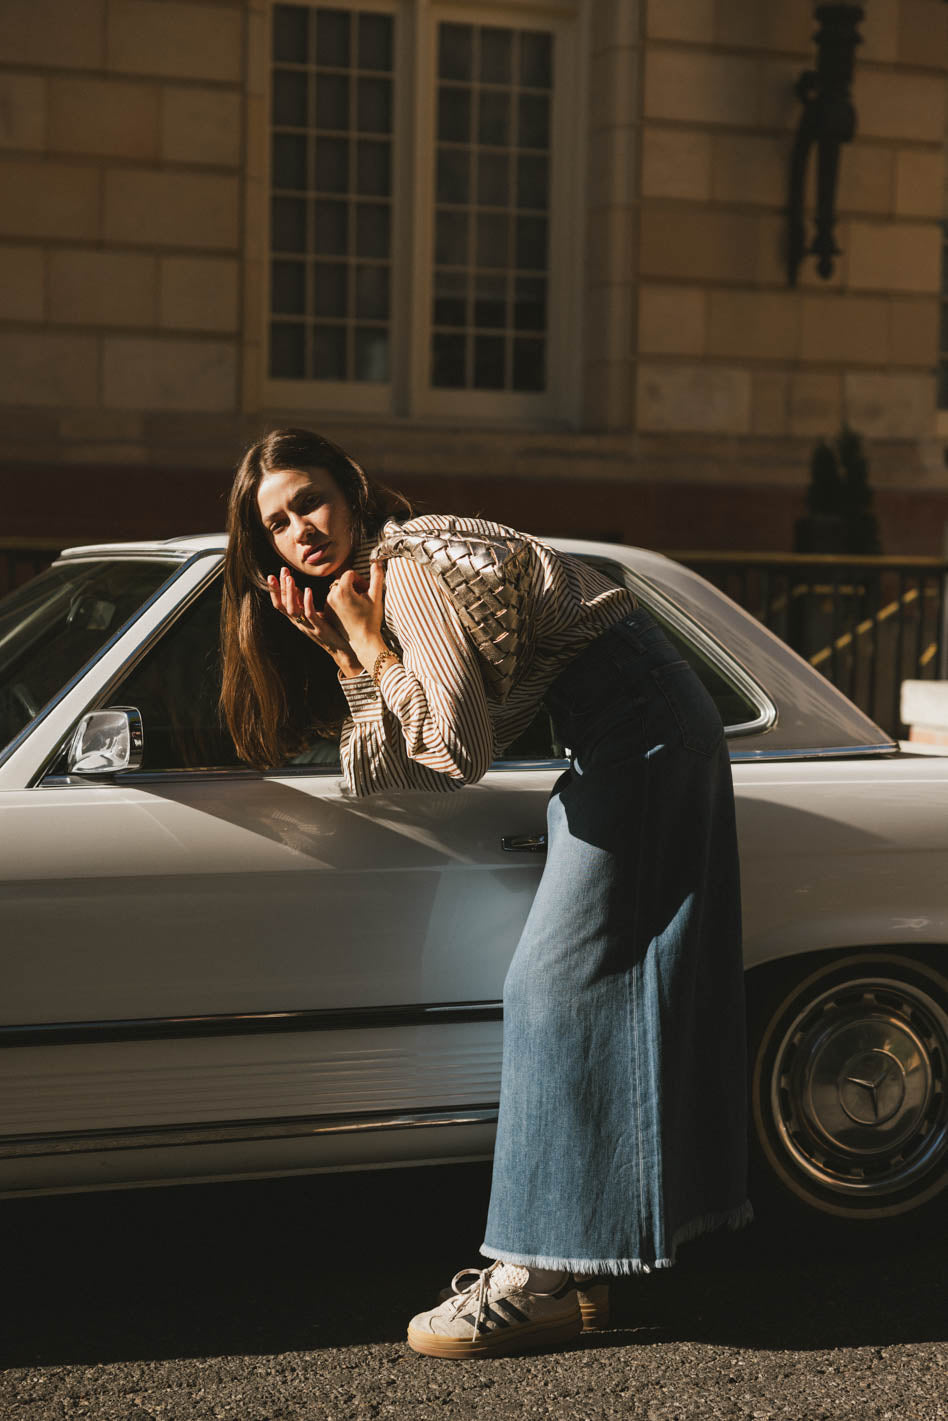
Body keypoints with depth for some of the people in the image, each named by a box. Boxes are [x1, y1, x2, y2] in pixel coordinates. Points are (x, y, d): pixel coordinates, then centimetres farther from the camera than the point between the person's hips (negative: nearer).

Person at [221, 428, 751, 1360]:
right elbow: (392, 774, 7)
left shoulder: (409, 568, -14)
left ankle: (544, 1277, -11)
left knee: (557, 984, -12)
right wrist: (344, 656, -1)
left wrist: (373, 643, -12)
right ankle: (579, 1258, 14)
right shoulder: (368, 589, 16)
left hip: (640, 725, -10)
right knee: (633, 980, 9)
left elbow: (460, 751, -19)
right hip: (658, 730, 10)